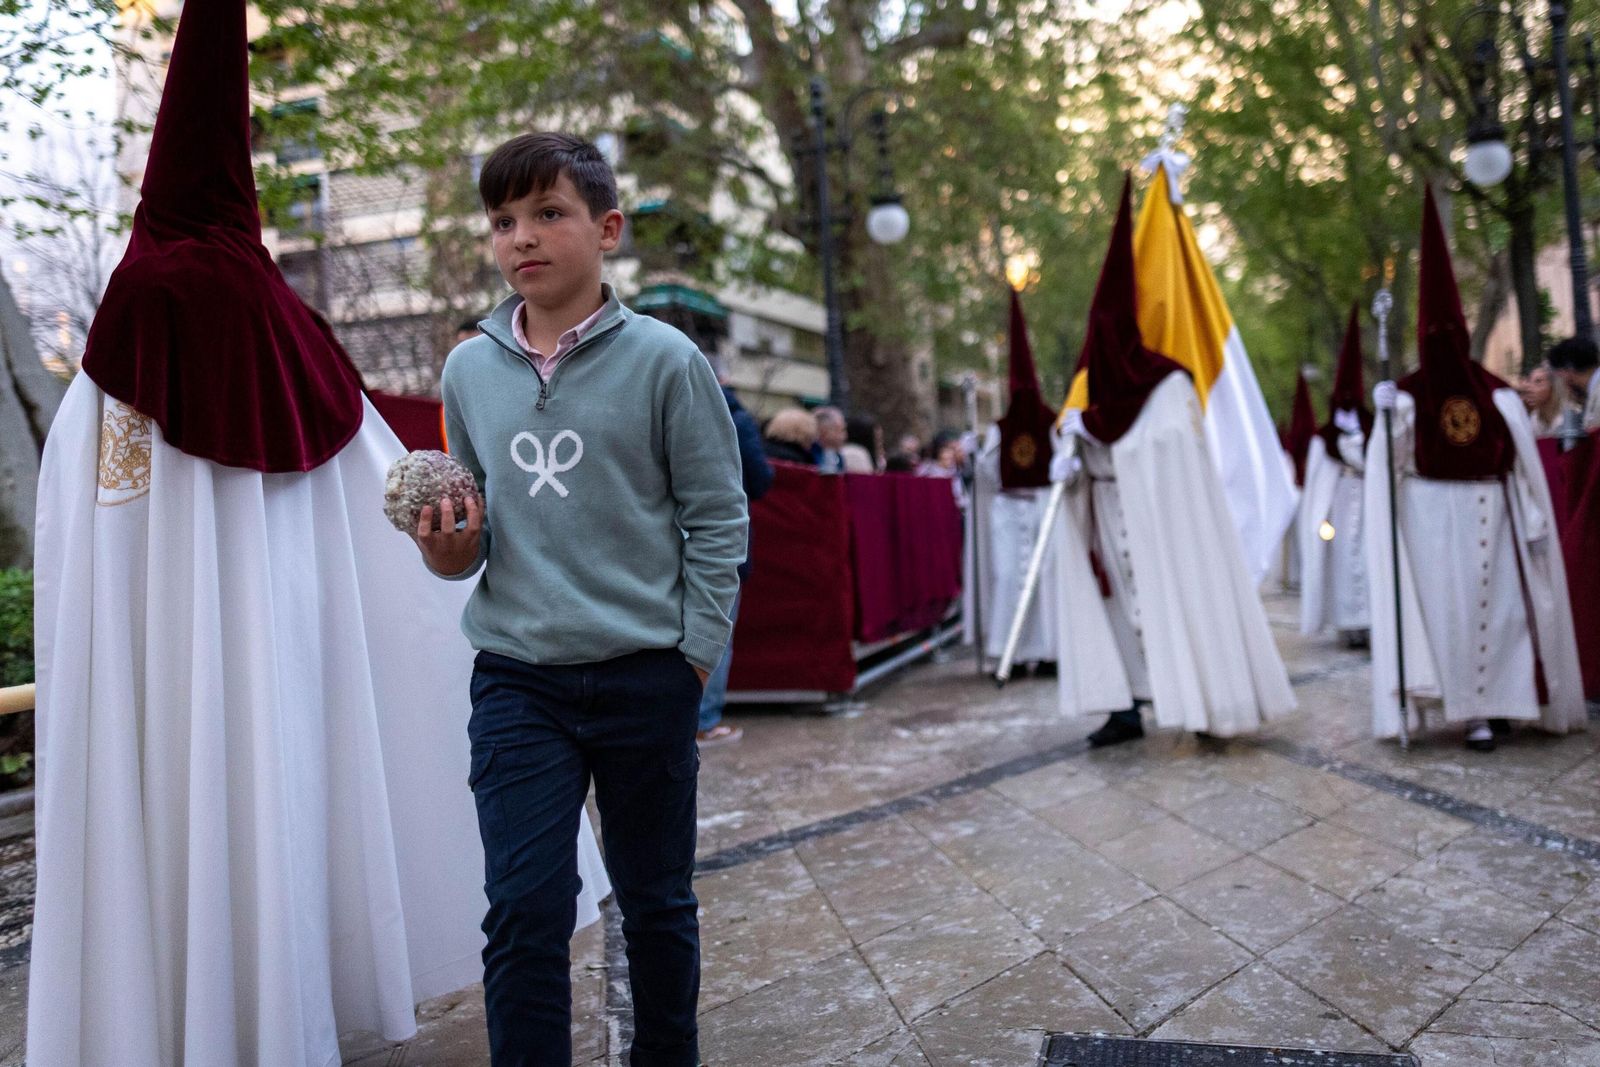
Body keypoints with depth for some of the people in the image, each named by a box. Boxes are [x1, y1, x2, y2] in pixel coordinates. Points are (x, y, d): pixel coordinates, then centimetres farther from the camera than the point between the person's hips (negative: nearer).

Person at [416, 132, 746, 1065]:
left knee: (656, 901, 14)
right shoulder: (470, 370, 5)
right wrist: (453, 550, -5)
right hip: (516, 682, 2)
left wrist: (692, 658, -7)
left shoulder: (664, 359, -6)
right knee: (524, 909, -2)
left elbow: (716, 520, -4)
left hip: (646, 681, -2)